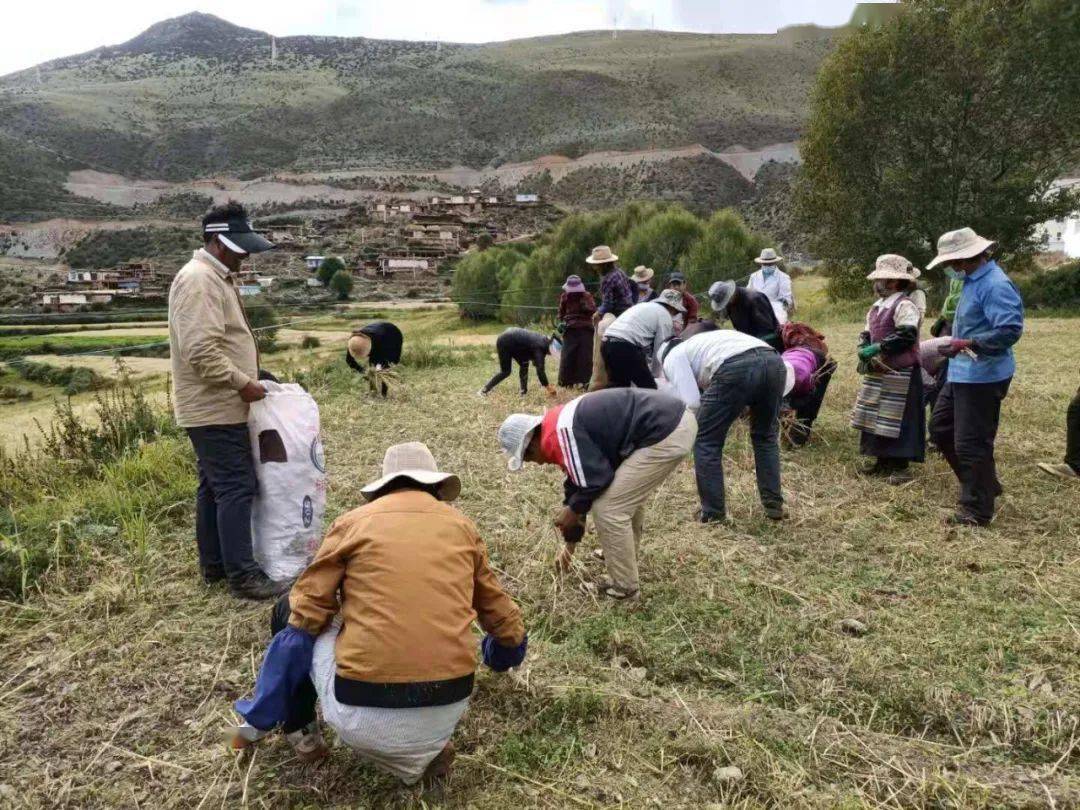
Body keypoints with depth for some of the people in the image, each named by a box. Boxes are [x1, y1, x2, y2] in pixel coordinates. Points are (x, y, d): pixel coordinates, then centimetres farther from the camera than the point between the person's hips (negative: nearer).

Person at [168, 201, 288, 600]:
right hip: (215, 409, -11)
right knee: (236, 488, -7)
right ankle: (242, 574, -1)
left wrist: (249, 373, 16)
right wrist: (242, 383, -19)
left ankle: (214, 564, 27)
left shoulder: (217, 278, 16)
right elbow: (201, 351, -26)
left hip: (217, 407, 11)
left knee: (214, 486, 16)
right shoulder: (198, 281, -17)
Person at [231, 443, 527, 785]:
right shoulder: (461, 525, 12)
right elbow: (500, 614, 22)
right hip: (449, 710, 3)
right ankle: (426, 747, 19)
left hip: (364, 716, -3)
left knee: (290, 613, 21)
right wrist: (504, 653, 45)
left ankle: (300, 733, 34)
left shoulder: (354, 521, 4)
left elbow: (305, 615, 4)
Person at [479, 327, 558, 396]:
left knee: (524, 364, 10)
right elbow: (540, 369, -25)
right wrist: (548, 387, -19)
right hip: (505, 342, -10)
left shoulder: (543, 341, 5)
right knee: (505, 372, -3)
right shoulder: (540, 347, -22)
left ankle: (524, 391, 14)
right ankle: (485, 390, 4)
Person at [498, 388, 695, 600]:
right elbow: (577, 482, 26)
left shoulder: (557, 436, -12)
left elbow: (595, 481, -13)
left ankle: (624, 586, 15)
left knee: (608, 510, -1)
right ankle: (626, 556, 48)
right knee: (629, 497, 29)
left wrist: (573, 510, 8)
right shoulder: (562, 425, 19)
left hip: (666, 435, -10)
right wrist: (570, 542, 32)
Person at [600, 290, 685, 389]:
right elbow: (660, 348, 6)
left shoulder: (643, 306, 30)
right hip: (625, 348, -9)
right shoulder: (665, 315, 6)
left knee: (619, 388, 16)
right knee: (649, 388, -1)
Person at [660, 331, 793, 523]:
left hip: (736, 370, -6)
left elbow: (691, 403, 7)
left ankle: (713, 514, 20)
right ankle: (775, 507, 32)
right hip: (774, 362, 6)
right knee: (766, 436, 29)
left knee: (706, 441, 14)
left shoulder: (673, 357, 26)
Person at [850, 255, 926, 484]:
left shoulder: (904, 305, -15)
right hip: (878, 371, 9)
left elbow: (907, 335, -26)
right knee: (877, 417, 13)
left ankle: (902, 466, 5)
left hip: (899, 373, -9)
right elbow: (867, 333, 15)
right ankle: (883, 461, 24)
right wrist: (864, 347, -6)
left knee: (897, 420, -4)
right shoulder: (878, 305, 13)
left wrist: (877, 348, -24)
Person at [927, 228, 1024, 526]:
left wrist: (966, 344, -28)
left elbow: (1010, 330, -27)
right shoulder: (973, 280, 12)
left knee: (972, 444, -3)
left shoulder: (995, 285, -20)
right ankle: (983, 484, 32)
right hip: (961, 374, 11)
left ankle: (976, 510, 10)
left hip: (982, 377, -11)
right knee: (940, 428, 18)